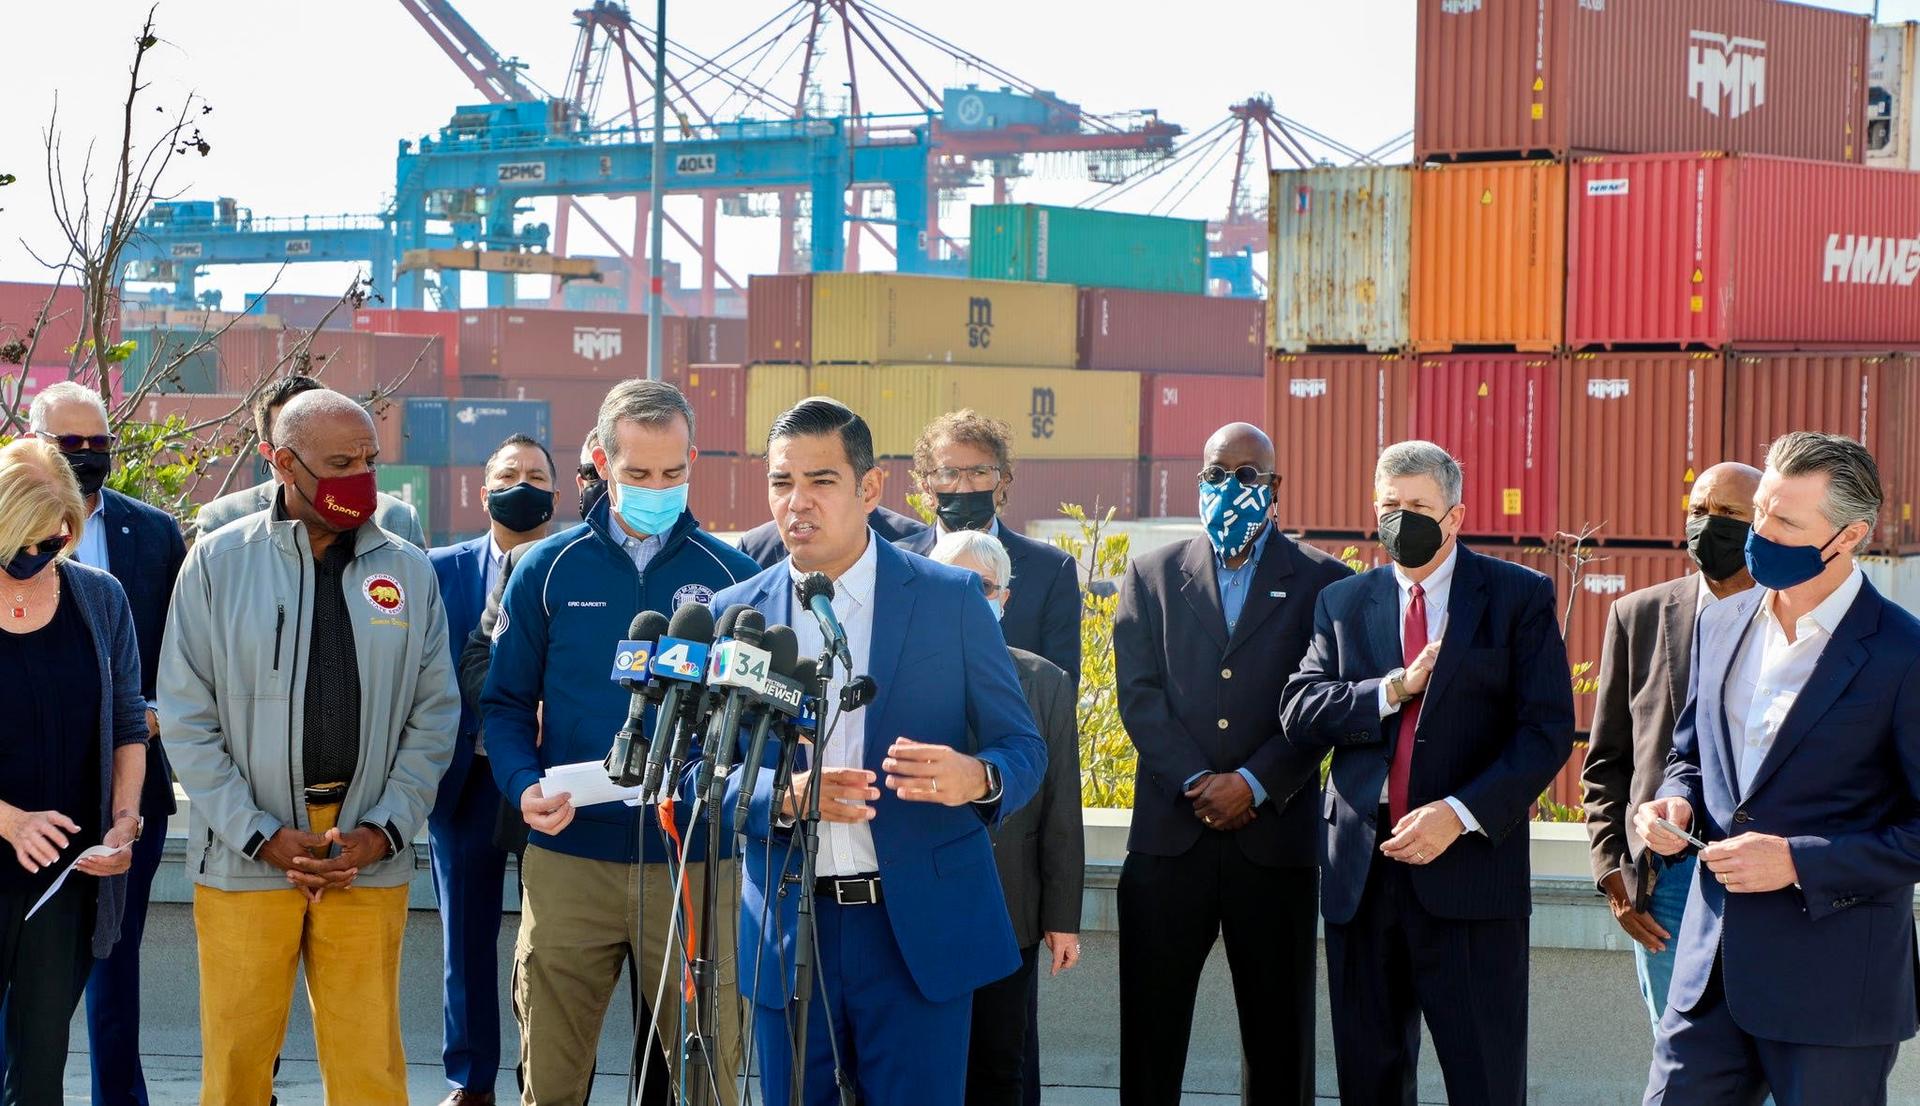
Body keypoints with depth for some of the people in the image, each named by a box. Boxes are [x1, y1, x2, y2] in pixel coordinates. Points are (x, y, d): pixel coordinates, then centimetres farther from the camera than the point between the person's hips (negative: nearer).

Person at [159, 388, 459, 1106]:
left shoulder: (408, 571, 8)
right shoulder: (218, 562, 2)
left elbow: (433, 716, 9)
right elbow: (186, 718, 0)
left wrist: (383, 831, -4)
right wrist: (262, 837, -7)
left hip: (369, 859, 1)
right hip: (245, 858, -1)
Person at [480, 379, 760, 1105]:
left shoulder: (731, 576, 4)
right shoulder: (548, 571, 4)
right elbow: (507, 703, 6)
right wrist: (524, 786, -12)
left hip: (696, 862, 0)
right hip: (570, 860, 0)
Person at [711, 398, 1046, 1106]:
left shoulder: (951, 599, 1)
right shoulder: (738, 614, 6)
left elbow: (1023, 748, 3)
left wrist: (977, 778, -21)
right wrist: (784, 796, -16)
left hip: (921, 932, -2)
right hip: (787, 934, 2)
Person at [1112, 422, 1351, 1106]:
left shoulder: (1321, 581, 6)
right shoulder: (1152, 576, 11)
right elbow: (1139, 693, 2)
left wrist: (1253, 784, -13)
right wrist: (1197, 783, -11)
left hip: (1275, 836, -1)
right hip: (1170, 833, 1)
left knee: (1278, 1035, 3)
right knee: (1150, 1028, 2)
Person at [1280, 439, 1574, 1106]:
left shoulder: (1519, 599, 2)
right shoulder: (1342, 604, 13)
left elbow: (1548, 729, -5)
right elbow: (1300, 716, 1)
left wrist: (1461, 813, -16)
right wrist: (1396, 688, -13)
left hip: (1470, 872, -3)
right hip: (1362, 875, 4)